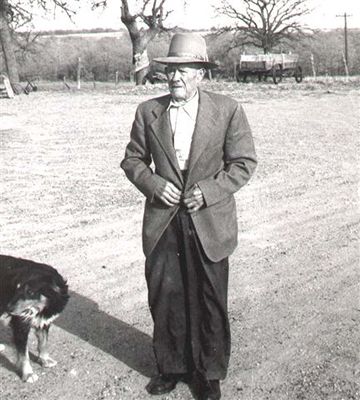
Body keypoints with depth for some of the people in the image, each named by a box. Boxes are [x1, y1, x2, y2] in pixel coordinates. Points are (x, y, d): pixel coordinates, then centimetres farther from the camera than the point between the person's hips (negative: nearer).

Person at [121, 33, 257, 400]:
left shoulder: (227, 110, -3)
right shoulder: (148, 111, 4)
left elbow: (244, 162, -2)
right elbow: (132, 159, 9)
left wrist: (209, 191, -14)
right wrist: (154, 185, -9)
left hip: (209, 223, -2)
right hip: (163, 222, 2)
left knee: (209, 301, 8)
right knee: (164, 298, 10)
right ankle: (171, 367, 31)